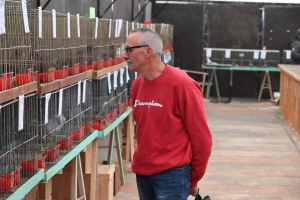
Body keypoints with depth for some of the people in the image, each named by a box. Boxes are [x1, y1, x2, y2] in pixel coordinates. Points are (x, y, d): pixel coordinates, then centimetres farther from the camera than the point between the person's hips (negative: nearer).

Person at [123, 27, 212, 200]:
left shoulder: (181, 85, -14)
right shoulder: (137, 85, 6)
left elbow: (202, 138, -9)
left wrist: (193, 179, -1)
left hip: (171, 174, -7)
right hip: (143, 173, 7)